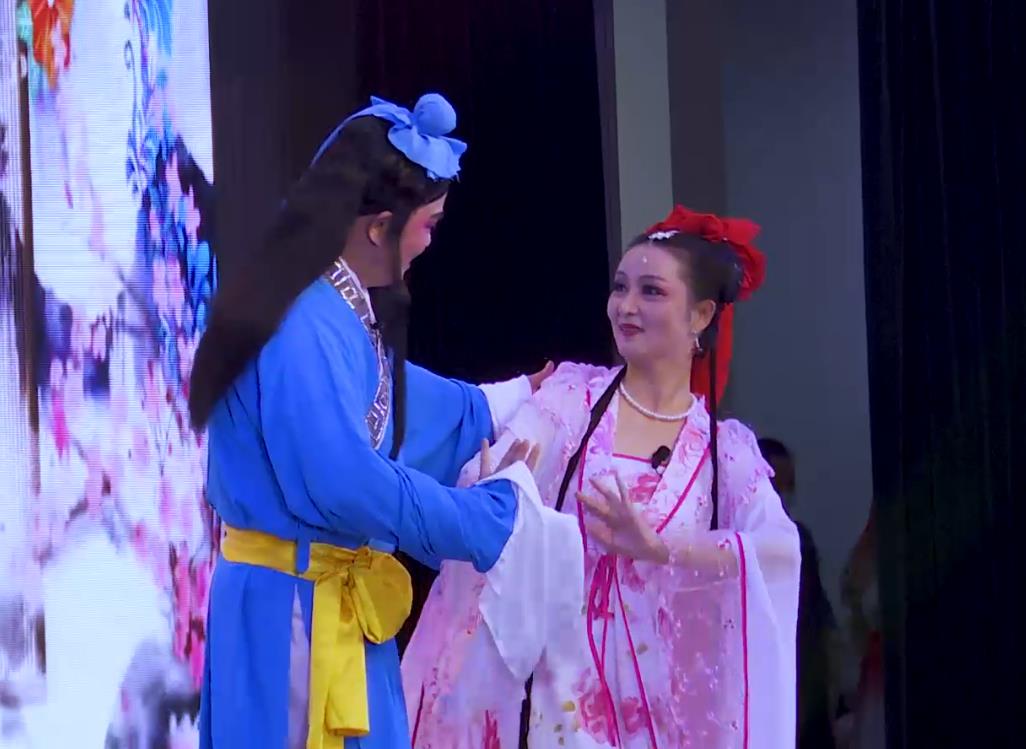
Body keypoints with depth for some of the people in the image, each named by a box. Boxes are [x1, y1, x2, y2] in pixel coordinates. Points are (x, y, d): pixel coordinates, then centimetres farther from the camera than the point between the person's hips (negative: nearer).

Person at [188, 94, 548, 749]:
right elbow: (348, 486, -28)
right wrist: (496, 506, -16)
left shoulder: (344, 314, 10)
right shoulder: (302, 326, -22)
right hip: (295, 606, -10)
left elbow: (408, 403, 29)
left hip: (342, 603, 10)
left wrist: (517, 396, 40)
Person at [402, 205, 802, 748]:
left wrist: (658, 549, -21)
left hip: (657, 700, 1)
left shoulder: (726, 448, 6)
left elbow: (779, 549, -11)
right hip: (557, 686, -1)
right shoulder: (570, 398, 3)